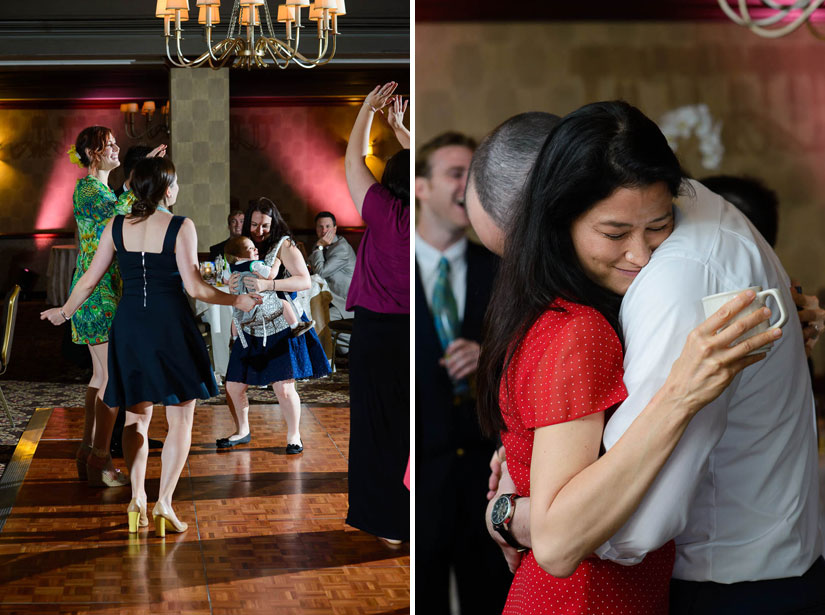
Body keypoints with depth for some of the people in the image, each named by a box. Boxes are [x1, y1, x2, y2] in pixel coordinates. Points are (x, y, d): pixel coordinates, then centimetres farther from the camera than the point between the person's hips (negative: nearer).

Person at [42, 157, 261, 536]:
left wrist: (65, 311, 22)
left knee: (137, 416, 17)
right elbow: (195, 287, -13)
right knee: (180, 420, 5)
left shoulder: (116, 227, 2)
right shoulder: (180, 227, -10)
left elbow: (90, 280, 5)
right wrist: (238, 301, 1)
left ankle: (137, 498, 9)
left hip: (129, 326, 4)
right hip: (170, 326, -4)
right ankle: (164, 503, -3)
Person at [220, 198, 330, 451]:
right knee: (234, 386, 6)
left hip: (281, 328, -6)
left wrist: (267, 284, -30)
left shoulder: (284, 246, -7)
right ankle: (242, 432, 29)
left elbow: (305, 281, -19)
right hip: (252, 331, 6)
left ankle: (294, 435, 11)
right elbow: (236, 295, 17)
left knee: (283, 387, -11)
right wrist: (231, 285, -9)